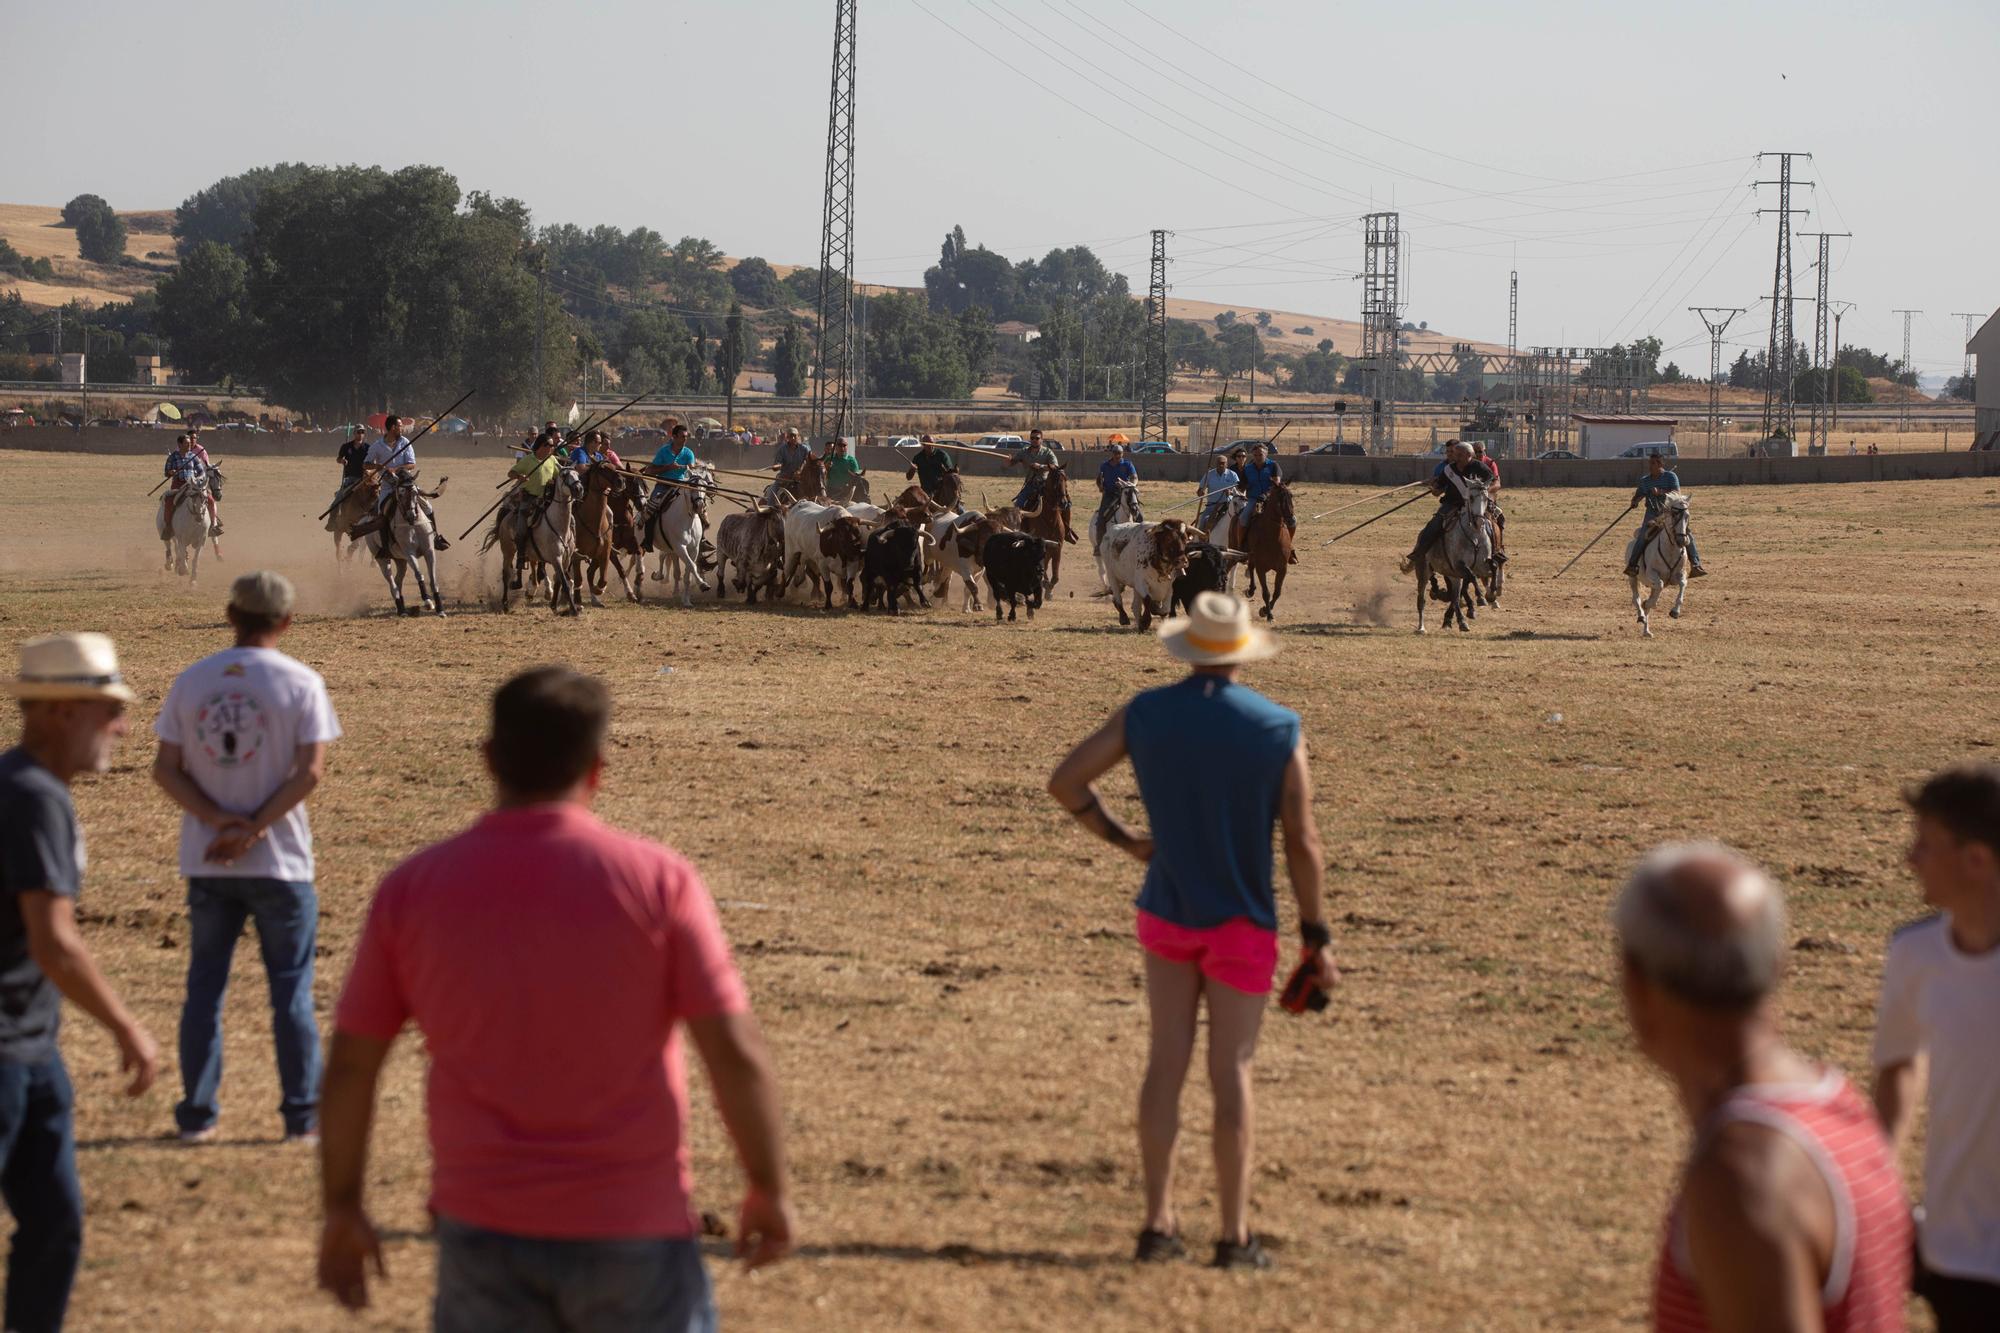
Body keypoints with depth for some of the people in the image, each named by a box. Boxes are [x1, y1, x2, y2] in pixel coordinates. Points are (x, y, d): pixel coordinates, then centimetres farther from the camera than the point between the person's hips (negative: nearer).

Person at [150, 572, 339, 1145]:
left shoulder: (191, 681, 3)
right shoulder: (301, 683, -6)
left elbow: (165, 769, -2)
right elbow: (310, 771, -14)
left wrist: (221, 821, -11)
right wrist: (254, 829, -14)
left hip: (207, 863, 2)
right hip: (281, 863, -2)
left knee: (204, 986, 11)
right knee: (291, 990, 6)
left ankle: (197, 1114, 13)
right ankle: (303, 1115, 7)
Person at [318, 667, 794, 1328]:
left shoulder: (412, 889, 0)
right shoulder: (657, 878, -6)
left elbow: (348, 1066, 3)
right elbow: (735, 1053, -8)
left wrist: (343, 1207, 15)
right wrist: (769, 1189, 5)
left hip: (482, 1230, 2)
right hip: (634, 1232, -1)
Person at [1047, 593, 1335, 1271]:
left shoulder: (1145, 713, -5)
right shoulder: (1278, 730, -13)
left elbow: (1064, 781, -1)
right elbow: (1303, 844, -12)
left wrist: (1122, 839, 10)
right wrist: (1317, 934, -2)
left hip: (1166, 912, 3)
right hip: (1241, 922, -3)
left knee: (1167, 1061, 7)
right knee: (1231, 1071, 0)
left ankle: (1159, 1222, 6)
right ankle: (1234, 1236, 2)